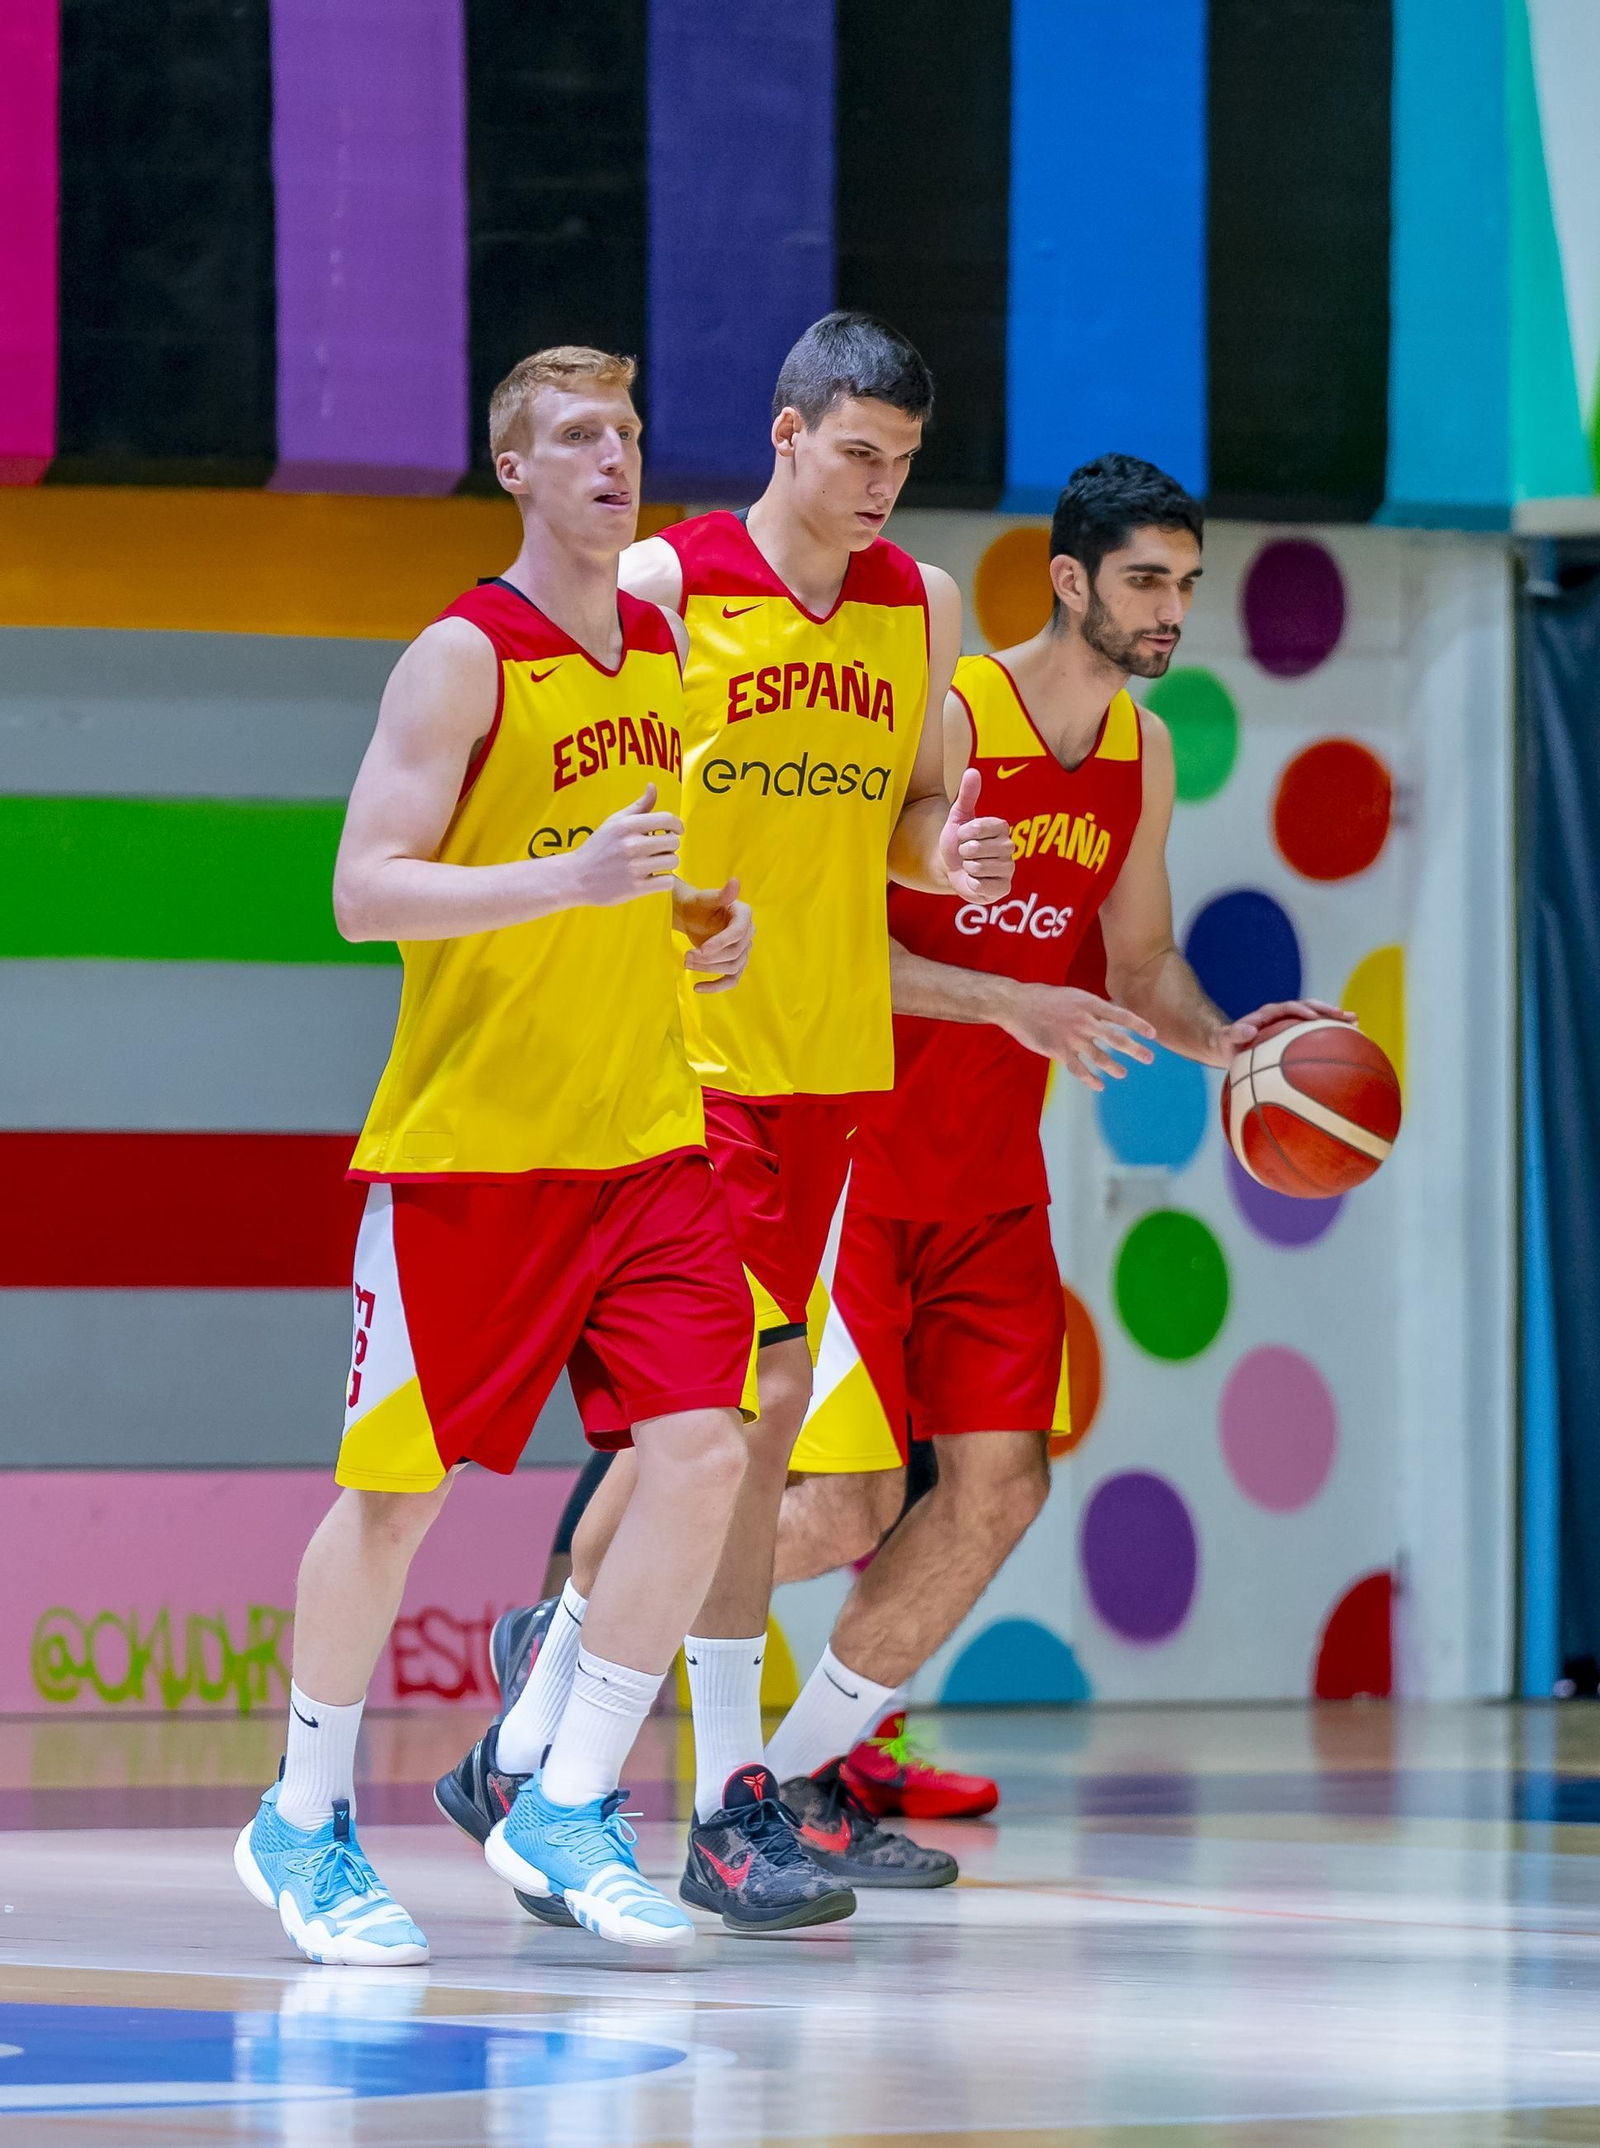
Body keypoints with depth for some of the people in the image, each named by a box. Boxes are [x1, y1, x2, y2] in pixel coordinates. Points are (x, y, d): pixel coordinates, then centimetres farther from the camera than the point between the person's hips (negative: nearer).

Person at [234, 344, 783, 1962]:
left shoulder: (663, 653, 11)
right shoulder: (466, 659, -10)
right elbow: (364, 889, -17)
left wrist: (704, 924, 7)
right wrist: (567, 878, -28)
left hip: (643, 1137, 6)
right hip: (465, 1144, -6)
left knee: (699, 1451, -8)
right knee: (397, 1488, 3)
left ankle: (563, 1811, 2)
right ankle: (304, 1820, 20)